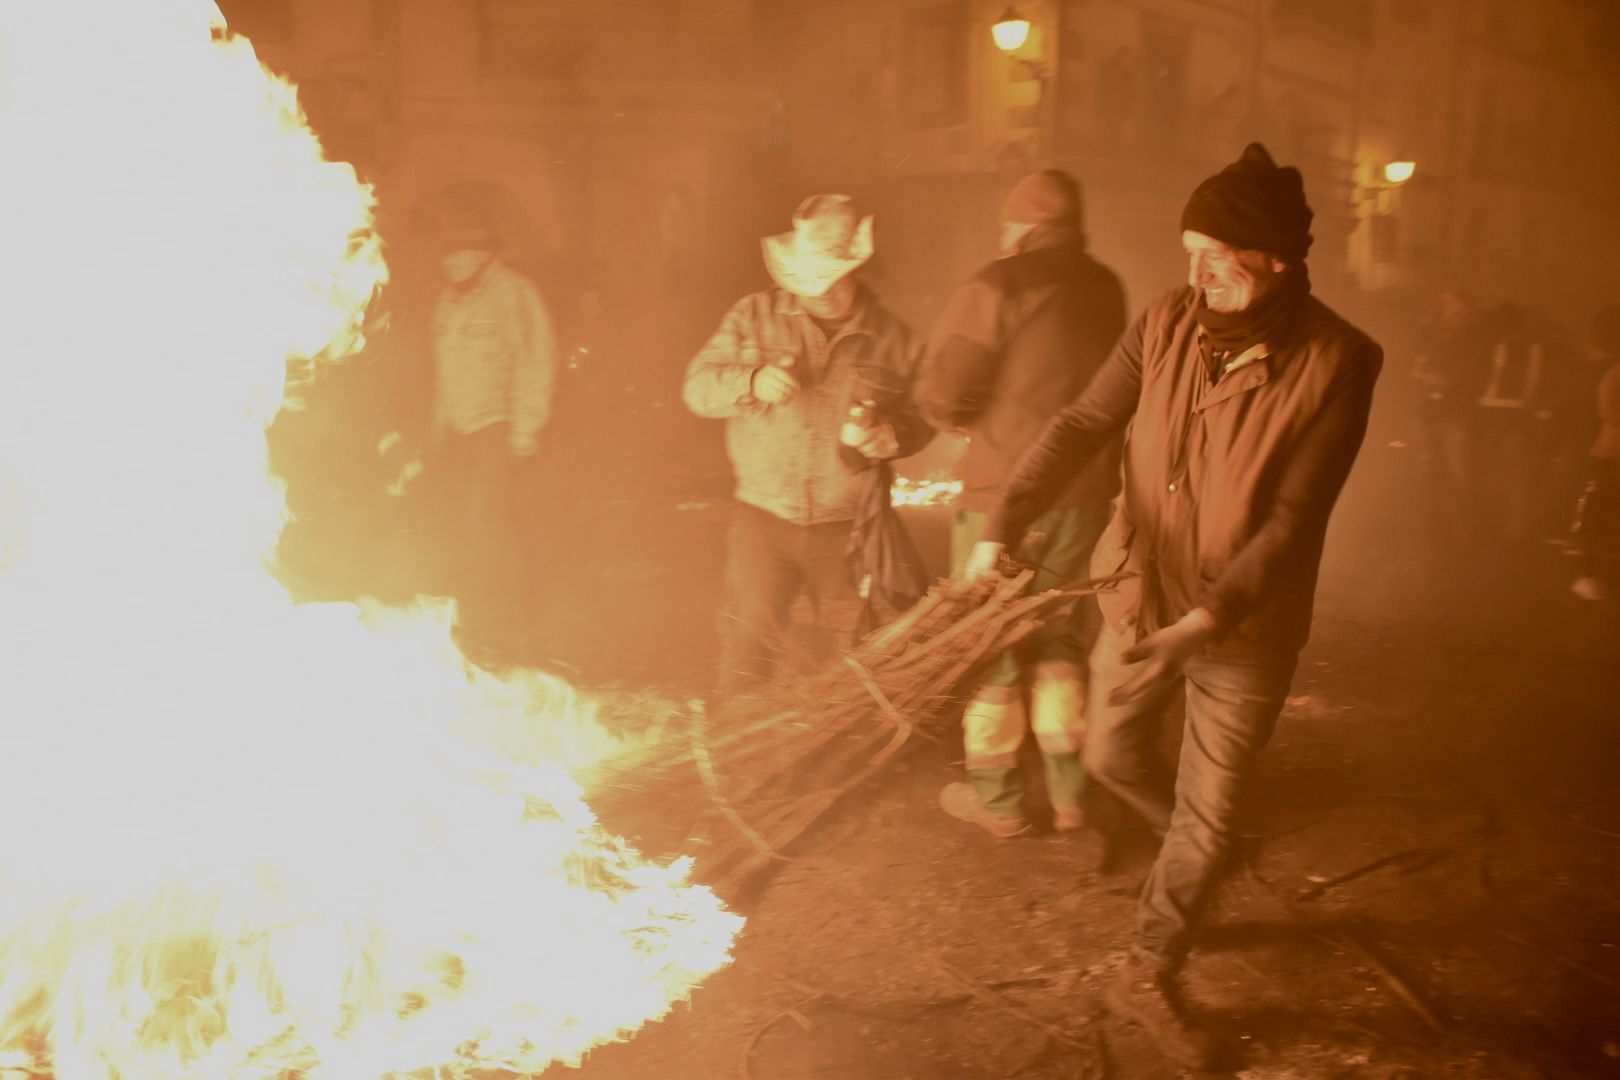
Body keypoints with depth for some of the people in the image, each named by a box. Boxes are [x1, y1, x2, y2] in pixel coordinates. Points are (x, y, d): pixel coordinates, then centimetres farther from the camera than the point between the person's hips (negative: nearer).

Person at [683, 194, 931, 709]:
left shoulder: (889, 337, 4)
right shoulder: (754, 316, 2)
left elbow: (921, 415, 10)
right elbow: (697, 386, 0)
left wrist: (889, 435, -13)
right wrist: (751, 381, -21)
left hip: (848, 527, 1)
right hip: (763, 517, -1)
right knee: (745, 651, -1)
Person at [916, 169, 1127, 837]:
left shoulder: (998, 287, -13)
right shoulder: (1107, 290, 6)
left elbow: (942, 395, -15)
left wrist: (981, 422, 5)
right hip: (1087, 492, 6)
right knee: (1059, 644, 20)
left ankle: (995, 799, 21)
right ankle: (1070, 792, 26)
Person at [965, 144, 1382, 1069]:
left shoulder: (1337, 363, -19)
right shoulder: (1168, 322, -9)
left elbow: (1292, 522, -22)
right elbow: (1082, 426, -13)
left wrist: (1204, 623, -32)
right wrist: (1005, 527, -28)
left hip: (1246, 627, -3)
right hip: (1140, 593, 4)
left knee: (1210, 815, 8)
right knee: (1112, 759, 20)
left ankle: (1151, 976, 30)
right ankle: (1197, 851, 52)